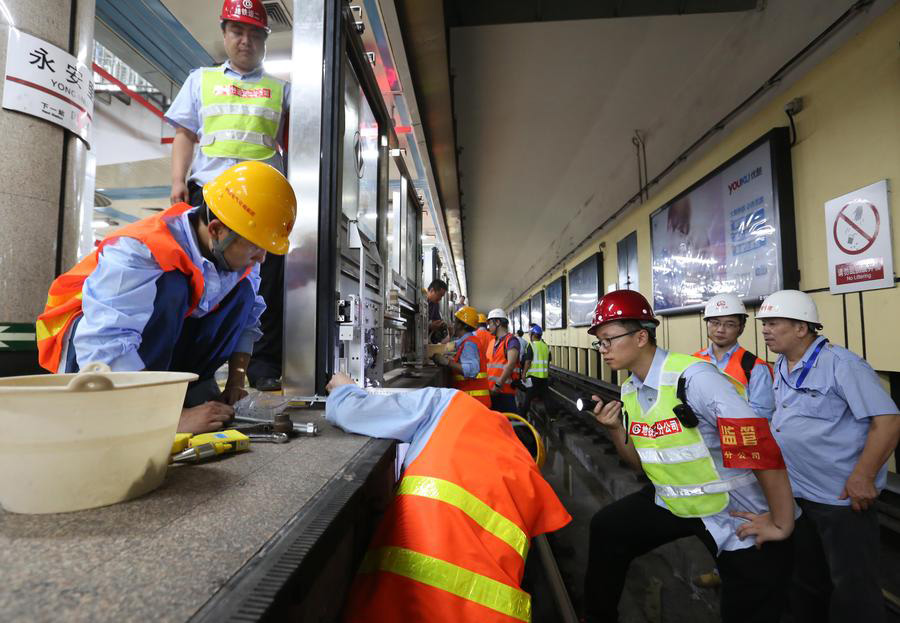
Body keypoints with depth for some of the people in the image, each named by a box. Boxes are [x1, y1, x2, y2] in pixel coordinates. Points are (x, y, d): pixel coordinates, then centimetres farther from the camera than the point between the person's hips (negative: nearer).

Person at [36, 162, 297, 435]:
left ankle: (185, 386, -11)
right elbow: (105, 351, -41)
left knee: (242, 291, -12)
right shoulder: (139, 254, -34)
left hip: (162, 345, 6)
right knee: (168, 287, -35)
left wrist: (236, 382, -14)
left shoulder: (234, 254, -14)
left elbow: (248, 319, -3)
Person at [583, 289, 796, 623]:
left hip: (737, 513, -7)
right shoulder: (629, 391, -2)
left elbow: (761, 446, -29)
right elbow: (642, 462, 7)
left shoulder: (693, 377, -28)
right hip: (674, 501, 7)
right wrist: (615, 430, -11)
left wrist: (782, 525, -22)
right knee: (606, 529, 9)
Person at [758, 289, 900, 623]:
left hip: (843, 498, -7)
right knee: (805, 580, 23)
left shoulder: (842, 364, -17)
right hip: (795, 495, 7)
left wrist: (862, 478, -22)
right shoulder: (780, 367, 5)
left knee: (852, 588, 8)